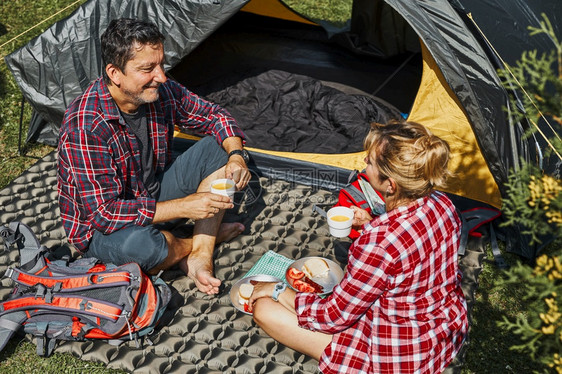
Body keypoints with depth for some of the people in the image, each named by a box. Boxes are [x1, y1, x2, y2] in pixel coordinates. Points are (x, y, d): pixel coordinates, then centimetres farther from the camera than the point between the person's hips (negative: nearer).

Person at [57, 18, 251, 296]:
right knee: (139, 245, -42)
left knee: (219, 146, -6)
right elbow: (103, 212, -32)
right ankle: (201, 241, -3)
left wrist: (237, 155, -17)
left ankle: (199, 257, -13)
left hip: (154, 195, 7)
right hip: (101, 227, -7)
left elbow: (215, 116, 3)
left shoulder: (162, 92, -13)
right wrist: (182, 207, -33)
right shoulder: (84, 128, -32)